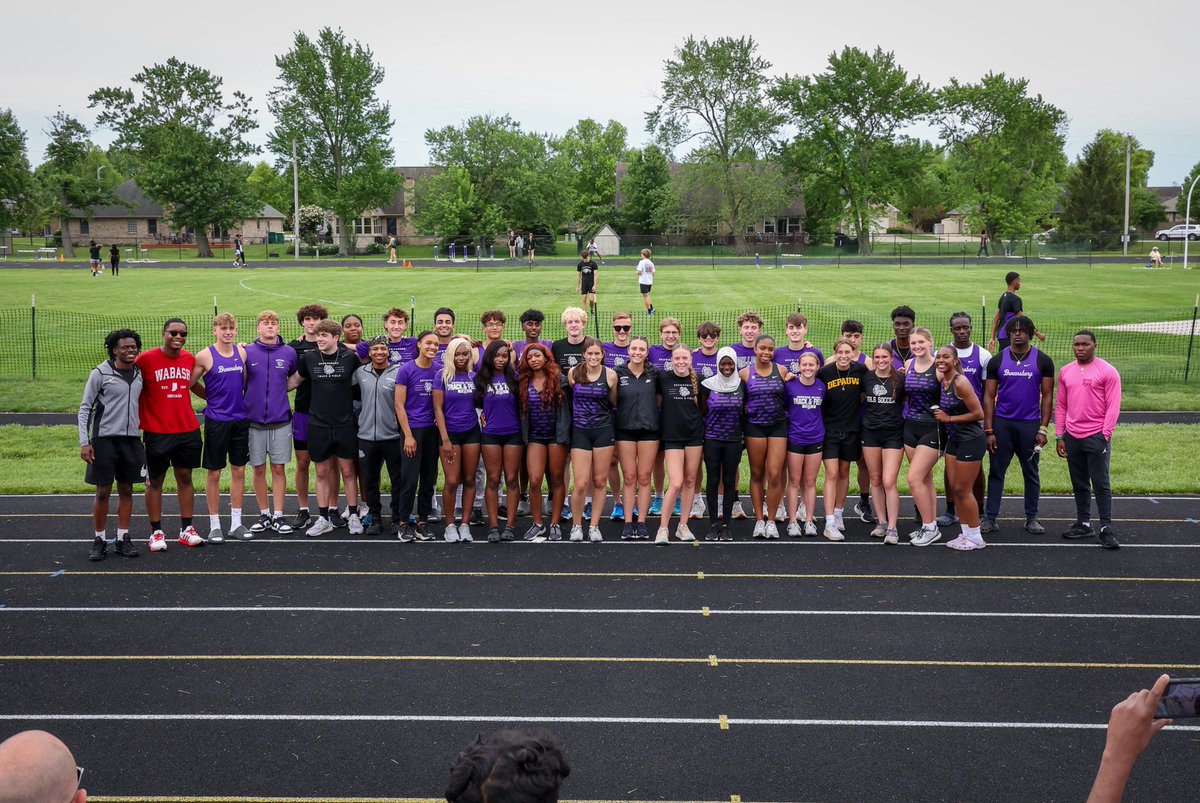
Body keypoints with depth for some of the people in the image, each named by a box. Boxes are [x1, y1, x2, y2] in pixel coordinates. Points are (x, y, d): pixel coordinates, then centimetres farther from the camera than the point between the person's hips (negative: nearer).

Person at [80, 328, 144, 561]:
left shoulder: (138, 373, 9)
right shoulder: (100, 373, -6)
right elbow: (85, 408, -4)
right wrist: (84, 442, -10)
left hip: (131, 439, 4)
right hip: (105, 439, -4)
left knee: (126, 490, 8)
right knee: (103, 491, 0)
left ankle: (122, 539, 16)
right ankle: (99, 540, 11)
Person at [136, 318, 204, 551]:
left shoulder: (190, 359, 5)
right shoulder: (146, 359, -8)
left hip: (187, 430, 4)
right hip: (156, 432, -4)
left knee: (185, 477, 9)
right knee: (155, 481, 5)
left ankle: (186, 529, 18)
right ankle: (156, 532, 13)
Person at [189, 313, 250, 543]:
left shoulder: (242, 352, 5)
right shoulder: (205, 356, -7)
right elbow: (191, 384, 0)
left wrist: (238, 400, 6)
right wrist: (213, 398, 5)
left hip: (240, 418, 4)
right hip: (216, 420, -4)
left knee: (239, 471, 8)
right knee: (214, 473, 3)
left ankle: (236, 523, 16)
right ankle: (214, 525, 11)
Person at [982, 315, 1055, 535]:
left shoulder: (1043, 361, 1)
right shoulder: (997, 361, 3)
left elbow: (1047, 396, 1)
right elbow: (989, 397, 2)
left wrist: (1043, 429, -6)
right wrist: (988, 430, -5)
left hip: (1030, 425, 0)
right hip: (1001, 424, 0)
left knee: (1031, 473, 9)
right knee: (996, 472, 2)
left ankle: (1032, 518, 18)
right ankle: (990, 518, 6)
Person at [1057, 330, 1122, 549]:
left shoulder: (1107, 372, -5)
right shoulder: (1065, 372, 10)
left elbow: (1113, 407, -7)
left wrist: (1105, 436, -12)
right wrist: (1059, 436, 8)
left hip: (1097, 437, -5)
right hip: (1072, 438, 5)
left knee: (1101, 484, -3)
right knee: (1079, 484, 11)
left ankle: (1106, 528, 0)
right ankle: (1083, 524, 20)